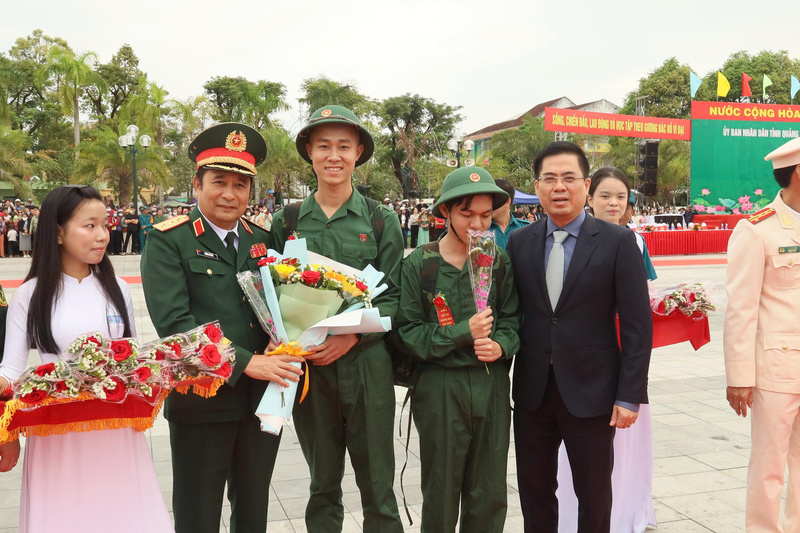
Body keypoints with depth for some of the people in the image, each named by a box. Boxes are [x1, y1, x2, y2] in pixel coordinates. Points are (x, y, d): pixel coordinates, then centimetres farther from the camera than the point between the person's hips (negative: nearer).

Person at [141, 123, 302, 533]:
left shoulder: (263, 239, 9)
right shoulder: (167, 241, -7)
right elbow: (173, 322, -17)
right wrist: (244, 363, -21)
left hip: (263, 397, 5)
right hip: (201, 402, -4)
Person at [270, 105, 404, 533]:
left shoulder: (381, 221, 1)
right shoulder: (286, 222, 5)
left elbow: (392, 296, -1)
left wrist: (353, 336, -16)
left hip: (367, 364, -1)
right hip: (308, 365, 2)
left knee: (377, 485, 7)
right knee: (323, 484, 16)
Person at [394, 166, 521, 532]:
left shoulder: (500, 262, 3)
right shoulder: (418, 265, -5)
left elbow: (512, 318, 8)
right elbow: (407, 333, -8)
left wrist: (500, 346, -12)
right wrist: (462, 332, -17)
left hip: (492, 385, 3)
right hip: (440, 387, -2)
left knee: (490, 495, 11)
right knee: (441, 497, 10)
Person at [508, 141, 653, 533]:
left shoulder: (618, 242, -6)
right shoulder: (519, 242, 3)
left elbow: (637, 324, -7)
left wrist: (630, 395, -10)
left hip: (591, 392, -3)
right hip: (532, 390, 3)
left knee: (594, 496, 13)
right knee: (534, 493, 15)